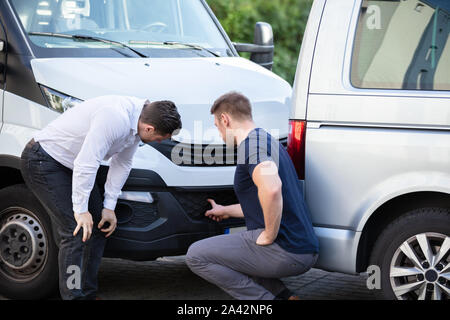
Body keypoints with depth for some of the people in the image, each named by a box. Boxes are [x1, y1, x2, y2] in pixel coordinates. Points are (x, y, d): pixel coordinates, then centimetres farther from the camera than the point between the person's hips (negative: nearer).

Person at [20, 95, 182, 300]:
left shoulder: (137, 120, -4)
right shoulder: (115, 117, -34)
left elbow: (121, 164, 8)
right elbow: (85, 164, -32)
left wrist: (109, 206, 6)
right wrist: (81, 210, -24)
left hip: (70, 165, 10)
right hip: (43, 160, -10)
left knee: (98, 227, 8)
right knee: (77, 233, -15)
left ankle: (88, 294, 15)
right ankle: (73, 295, -9)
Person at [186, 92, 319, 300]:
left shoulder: (253, 143, -13)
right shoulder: (265, 140, 21)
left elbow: (271, 188, -34)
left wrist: (269, 236, -21)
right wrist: (226, 211, 48)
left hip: (284, 251, -10)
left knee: (196, 256, -3)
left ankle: (267, 299, -5)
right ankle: (284, 296, 13)